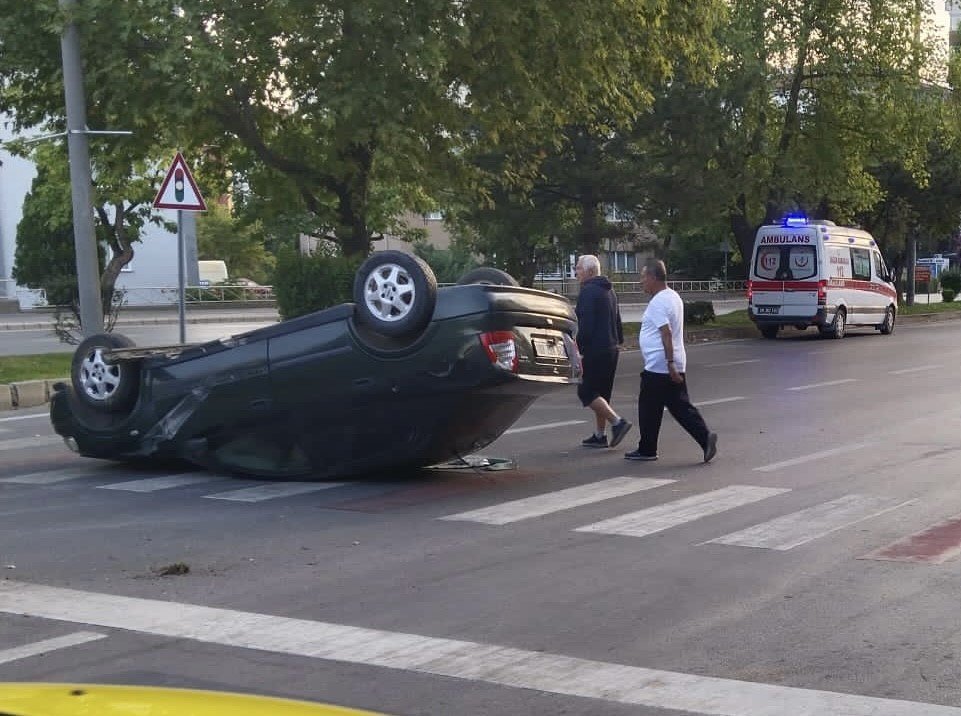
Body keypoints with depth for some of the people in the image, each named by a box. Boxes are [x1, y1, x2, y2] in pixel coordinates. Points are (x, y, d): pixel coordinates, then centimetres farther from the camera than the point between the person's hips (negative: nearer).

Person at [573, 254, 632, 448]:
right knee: (601, 393, 13)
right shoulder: (609, 290, 18)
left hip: (595, 350, -10)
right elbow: (617, 321, 23)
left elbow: (586, 325, -20)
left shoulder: (588, 291, -14)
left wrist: (579, 349, -16)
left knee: (586, 391, -5)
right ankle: (600, 435, 15)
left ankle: (617, 421, -14)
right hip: (611, 349, 10)